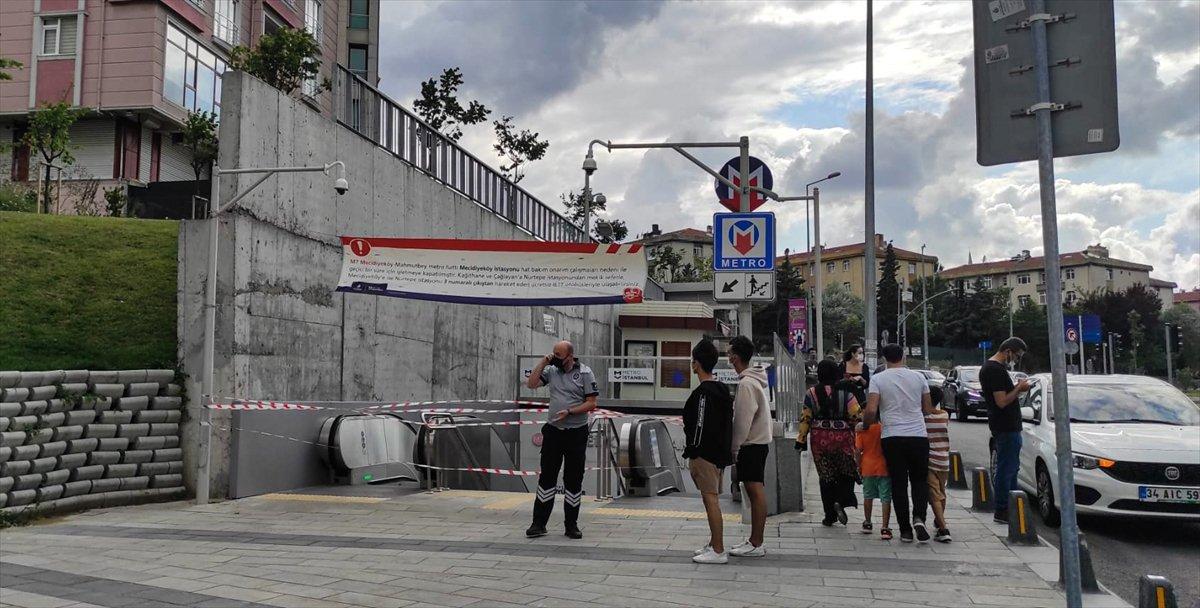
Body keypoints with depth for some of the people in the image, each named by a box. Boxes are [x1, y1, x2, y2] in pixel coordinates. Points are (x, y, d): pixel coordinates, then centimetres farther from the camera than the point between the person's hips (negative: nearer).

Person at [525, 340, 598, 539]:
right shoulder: (551, 370, 5)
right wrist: (543, 362, -7)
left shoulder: (585, 373, -5)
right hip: (553, 431, 3)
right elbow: (531, 384, -2)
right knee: (547, 476, 4)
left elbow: (591, 403, -8)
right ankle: (539, 523, 10)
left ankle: (571, 525, 16)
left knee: (574, 480, 5)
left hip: (576, 433, -3)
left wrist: (569, 412, -18)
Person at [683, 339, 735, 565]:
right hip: (720, 452, 10)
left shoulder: (703, 392, -17)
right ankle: (714, 544, 26)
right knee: (712, 499, 17)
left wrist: (692, 454, -17)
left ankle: (718, 551, -4)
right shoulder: (722, 390, 14)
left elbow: (700, 426, -21)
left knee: (710, 499, -7)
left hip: (705, 453, -10)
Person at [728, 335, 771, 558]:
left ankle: (756, 544, -4)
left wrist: (735, 447, -13)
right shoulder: (754, 380, 16)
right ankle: (754, 541, 16)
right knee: (755, 491, 11)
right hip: (759, 441, 10)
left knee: (756, 490, -7)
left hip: (751, 444, -10)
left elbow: (743, 420, -19)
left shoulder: (747, 383, -17)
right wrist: (737, 445, 20)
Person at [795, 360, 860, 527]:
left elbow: (805, 418, -1)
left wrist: (801, 439, 5)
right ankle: (841, 501, -12)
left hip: (819, 439, 1)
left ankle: (830, 516, 12)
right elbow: (856, 415, -8)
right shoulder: (845, 392, -5)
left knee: (825, 476, 9)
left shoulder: (812, 393, -2)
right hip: (842, 438, -1)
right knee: (847, 473, 13)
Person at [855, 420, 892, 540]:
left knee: (868, 497, 18)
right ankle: (884, 528, -2)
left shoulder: (861, 429, -9)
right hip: (884, 467, -1)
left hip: (868, 468, 1)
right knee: (886, 498, 2)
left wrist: (859, 466, 6)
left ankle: (867, 523, 30)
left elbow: (858, 450, -7)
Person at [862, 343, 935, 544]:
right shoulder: (918, 377, 5)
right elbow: (928, 409, 11)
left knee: (899, 484, 6)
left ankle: (905, 530, 8)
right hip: (918, 436, 1)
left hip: (892, 437, -1)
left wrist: (864, 425, 7)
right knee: (920, 480, 13)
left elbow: (871, 411, -11)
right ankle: (919, 517, -9)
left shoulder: (878, 379, -3)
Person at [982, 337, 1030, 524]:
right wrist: (1019, 389, -12)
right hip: (1006, 427, -11)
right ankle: (1001, 511, 0)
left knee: (1011, 467, 17)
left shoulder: (988, 367, 15)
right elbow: (1002, 401, -23)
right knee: (1006, 469, -5)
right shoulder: (996, 370, -18)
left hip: (1008, 426, 11)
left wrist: (1016, 388, 10)